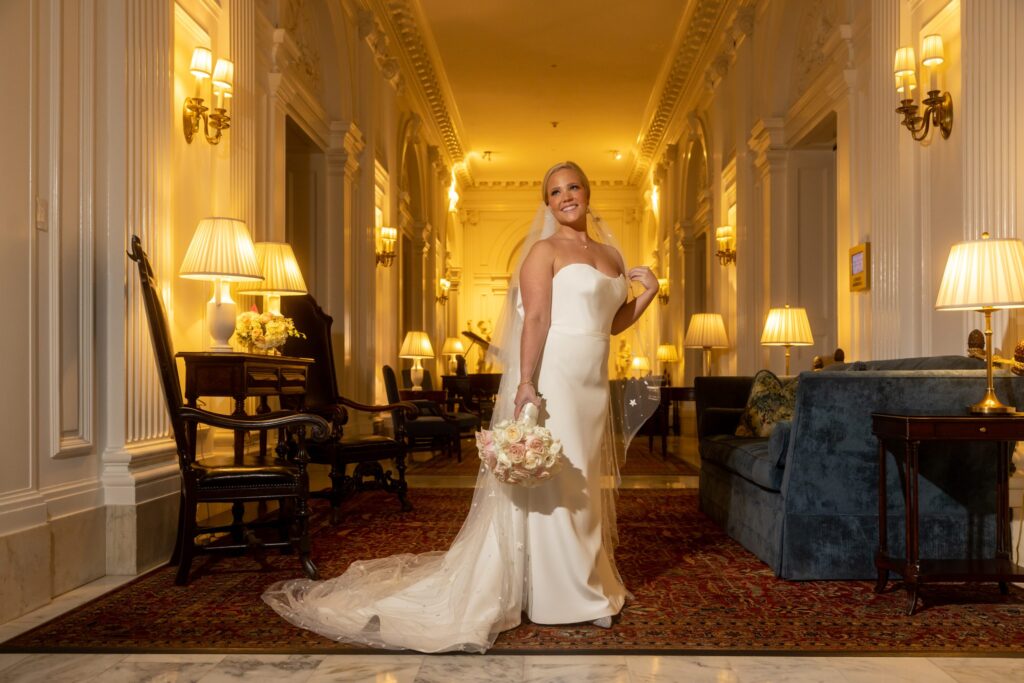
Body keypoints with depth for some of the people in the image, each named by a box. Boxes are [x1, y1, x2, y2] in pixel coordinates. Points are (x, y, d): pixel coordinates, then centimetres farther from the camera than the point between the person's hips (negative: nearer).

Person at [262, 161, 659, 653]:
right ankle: (558, 594, 9)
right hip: (551, 378, -7)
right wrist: (526, 383, -22)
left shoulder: (610, 253, 17)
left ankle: (588, 584, 24)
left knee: (584, 486, 12)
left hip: (592, 386, 7)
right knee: (549, 483, -1)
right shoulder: (544, 251, -4)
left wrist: (648, 294, 7)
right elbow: (535, 319, -14)